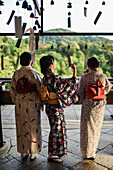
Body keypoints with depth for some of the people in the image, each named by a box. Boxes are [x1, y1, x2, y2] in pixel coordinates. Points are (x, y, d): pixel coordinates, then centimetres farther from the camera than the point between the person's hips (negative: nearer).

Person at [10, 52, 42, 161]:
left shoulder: (16, 73, 0)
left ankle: (23, 152, 24)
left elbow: (12, 89, 4)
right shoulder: (34, 73, -11)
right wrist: (41, 102, 4)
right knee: (33, 126, 8)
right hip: (32, 102, -3)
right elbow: (40, 89, -9)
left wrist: (16, 101, 15)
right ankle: (32, 153, 19)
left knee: (22, 126, 13)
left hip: (20, 103, 4)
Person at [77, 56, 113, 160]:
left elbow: (80, 91, -7)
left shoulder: (85, 77, -9)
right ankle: (92, 152, 24)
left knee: (87, 128, 8)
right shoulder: (103, 77, -2)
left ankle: (87, 152, 15)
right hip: (100, 105, 2)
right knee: (96, 127, 13)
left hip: (88, 104, -2)